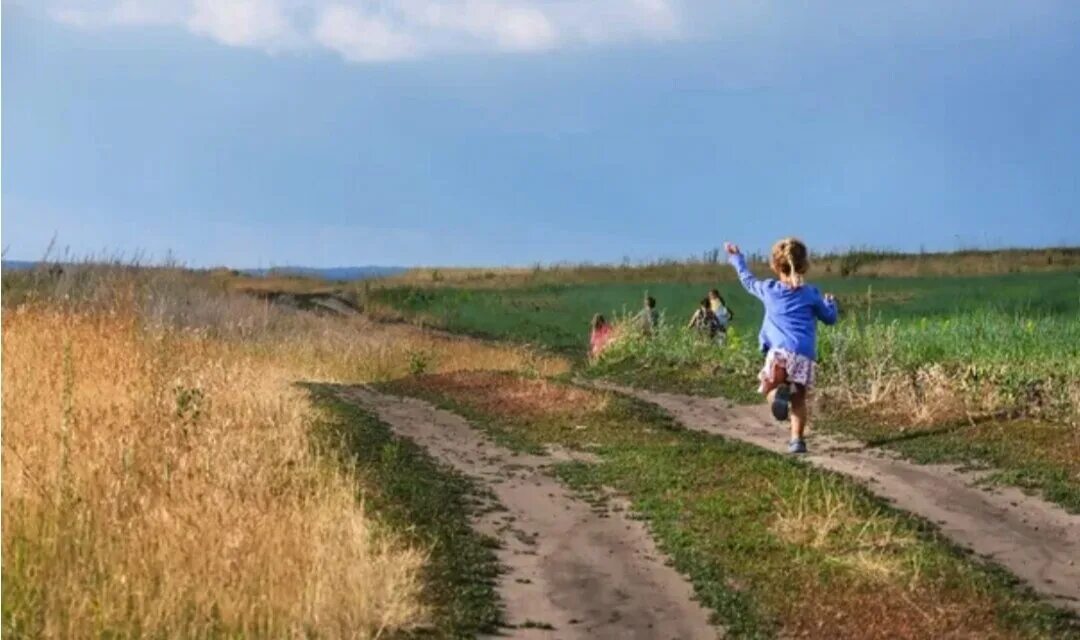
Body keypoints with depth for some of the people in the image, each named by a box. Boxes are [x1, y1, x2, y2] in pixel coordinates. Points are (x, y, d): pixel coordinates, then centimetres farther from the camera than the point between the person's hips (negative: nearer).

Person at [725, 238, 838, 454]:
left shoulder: (769, 290, 13)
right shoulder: (811, 293, 12)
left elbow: (748, 280, 33)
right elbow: (830, 318, 23)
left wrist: (736, 259, 48)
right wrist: (830, 302, 45)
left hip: (779, 351, -1)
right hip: (805, 355, 1)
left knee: (769, 388, 11)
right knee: (798, 400, 12)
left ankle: (778, 394, -24)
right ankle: (797, 439, -1)